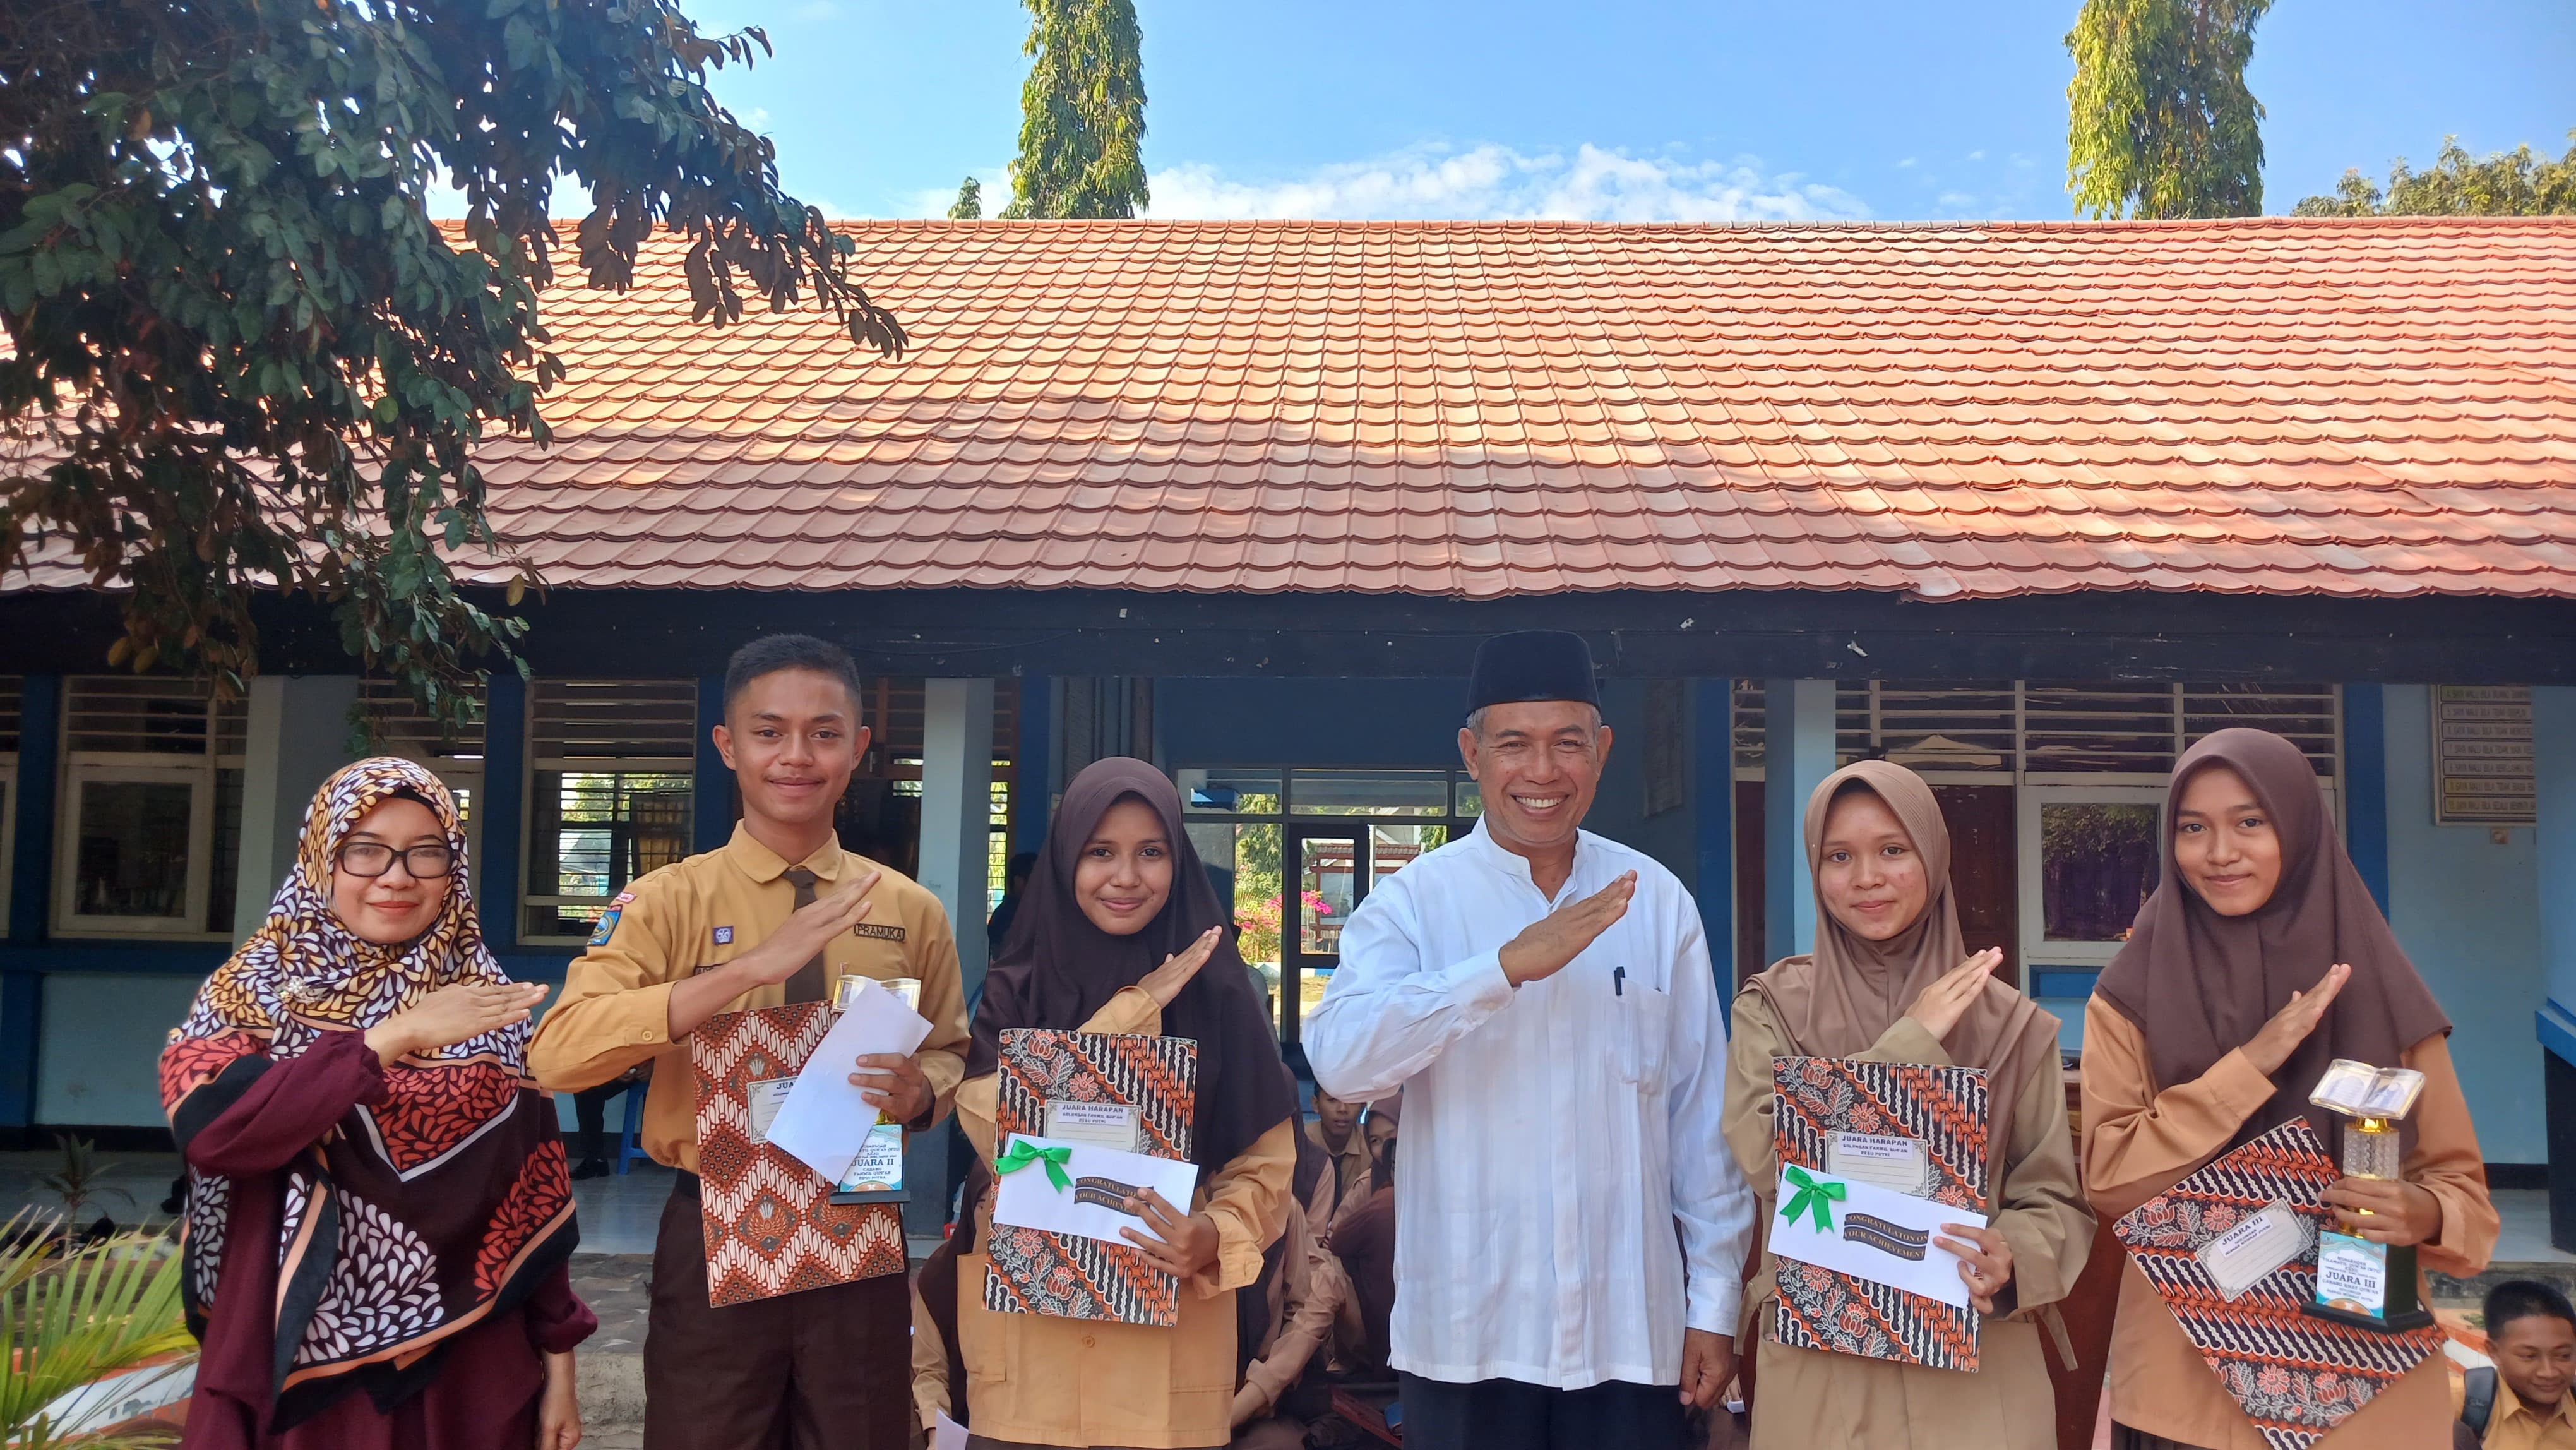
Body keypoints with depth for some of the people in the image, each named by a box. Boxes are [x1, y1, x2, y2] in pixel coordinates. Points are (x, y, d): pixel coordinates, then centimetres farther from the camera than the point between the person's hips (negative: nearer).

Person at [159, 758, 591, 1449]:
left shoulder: (490, 1007, 1)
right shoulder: (251, 992, -1)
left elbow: (535, 1192, 2)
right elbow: (209, 1131, -20)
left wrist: (558, 1364, 0)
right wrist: (396, 1035, -26)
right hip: (294, 1362, -1)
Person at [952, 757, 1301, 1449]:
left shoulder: (1215, 991, 0)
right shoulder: (1015, 990, 2)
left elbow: (1264, 1164, 1)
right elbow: (990, 1125, -13)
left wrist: (1215, 1237, -20)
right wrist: (1134, 1008, -14)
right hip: (1028, 1329, 0)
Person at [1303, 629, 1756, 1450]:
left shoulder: (1657, 902, 2)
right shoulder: (1414, 901, -4)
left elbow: (1701, 1113, 5)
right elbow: (1339, 1059, -20)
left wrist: (1715, 1300, 5)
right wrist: (1509, 966, -28)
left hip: (1633, 1330, 2)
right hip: (1466, 1336, -1)